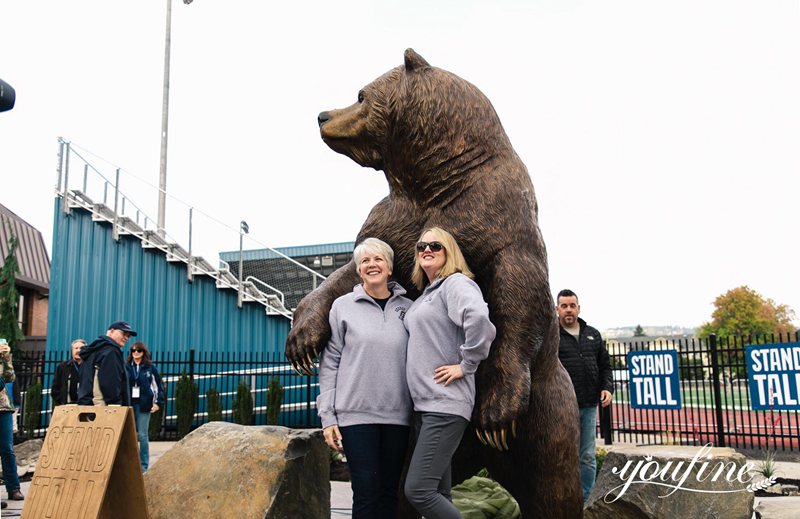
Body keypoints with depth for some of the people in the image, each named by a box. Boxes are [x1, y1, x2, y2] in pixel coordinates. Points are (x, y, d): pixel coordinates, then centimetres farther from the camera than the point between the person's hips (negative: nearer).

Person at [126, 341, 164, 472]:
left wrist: (158, 402, -1)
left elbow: (159, 385, 6)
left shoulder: (150, 368, 3)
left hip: (144, 404, -1)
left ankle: (144, 465, 7)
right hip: (128, 404, 1)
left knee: (142, 435, 0)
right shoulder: (126, 367, 5)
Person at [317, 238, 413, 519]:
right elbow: (329, 363, 2)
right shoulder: (343, 306, 3)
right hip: (356, 414, -2)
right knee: (366, 493, -2)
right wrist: (327, 416, -3)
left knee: (389, 491, 9)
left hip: (397, 414, 2)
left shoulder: (407, 308, 8)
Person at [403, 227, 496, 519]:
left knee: (418, 490, -13)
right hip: (424, 404, 9)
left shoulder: (456, 283, -9)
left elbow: (479, 318, -29)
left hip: (445, 403, -9)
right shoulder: (425, 294, 19)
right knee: (438, 492, 12)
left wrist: (466, 365, -20)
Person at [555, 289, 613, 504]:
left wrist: (607, 387, 4)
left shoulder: (593, 335, 14)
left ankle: (583, 502, 22)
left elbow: (605, 365, 20)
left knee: (587, 459, 10)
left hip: (589, 406, 5)